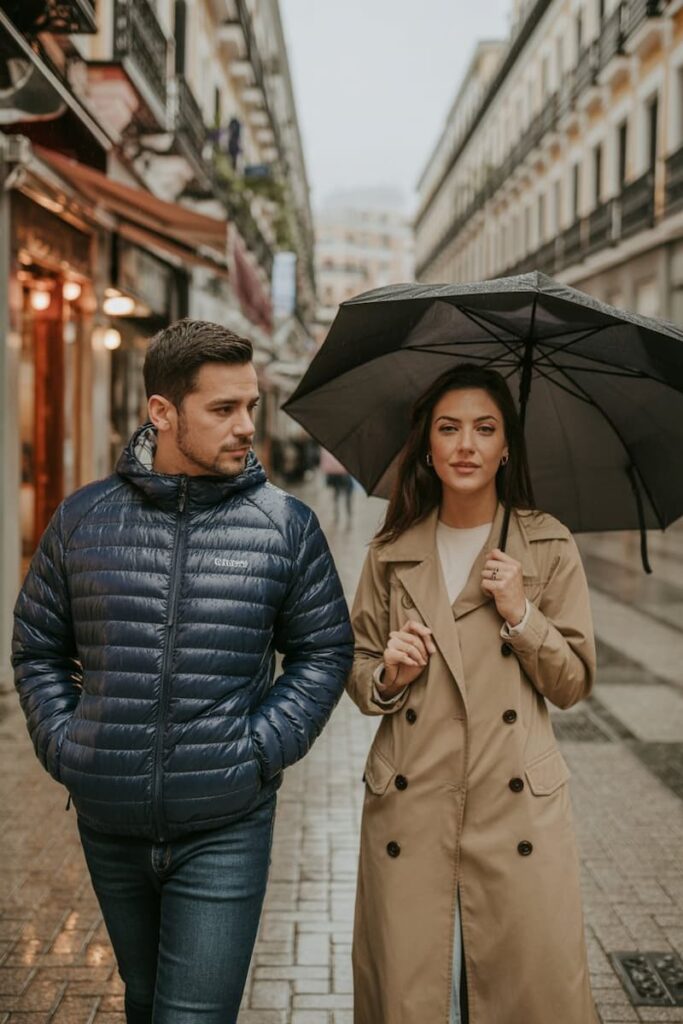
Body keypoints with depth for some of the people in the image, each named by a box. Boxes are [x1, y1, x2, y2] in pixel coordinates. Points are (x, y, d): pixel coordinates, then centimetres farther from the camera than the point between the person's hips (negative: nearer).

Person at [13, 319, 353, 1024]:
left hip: (226, 831, -2)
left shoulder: (287, 526, -3)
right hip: (109, 825, 3)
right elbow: (37, 649, 10)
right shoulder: (82, 519, 1)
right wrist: (64, 748, -1)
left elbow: (325, 651, 2)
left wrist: (258, 751, -7)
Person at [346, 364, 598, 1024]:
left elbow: (573, 683, 3)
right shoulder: (393, 553, 6)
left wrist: (520, 614, -11)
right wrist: (386, 674, -9)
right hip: (410, 806, 1)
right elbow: (356, 672, 12)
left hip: (518, 808, -1)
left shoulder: (549, 547, 2)